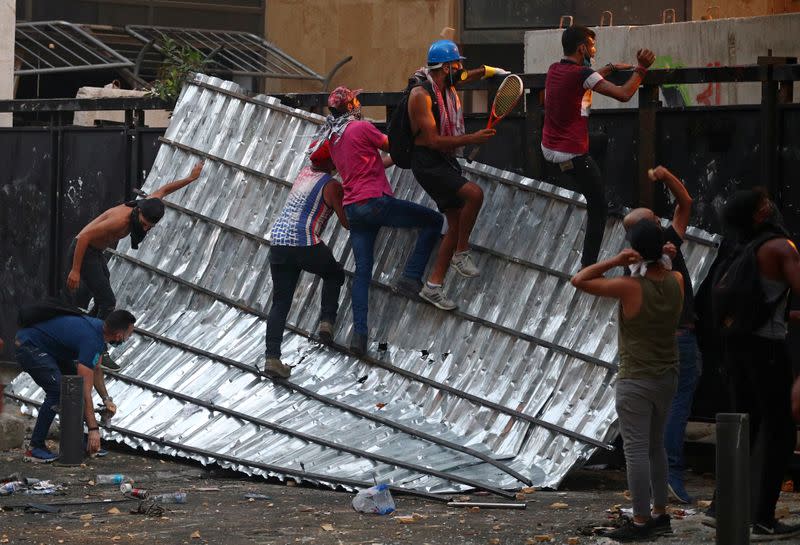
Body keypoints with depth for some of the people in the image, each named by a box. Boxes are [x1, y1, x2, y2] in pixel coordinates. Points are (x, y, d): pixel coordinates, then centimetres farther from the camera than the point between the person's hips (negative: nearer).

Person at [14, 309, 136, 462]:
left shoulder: (99, 328, 0)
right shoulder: (91, 341, -29)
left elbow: (96, 370, 15)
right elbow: (85, 392, -29)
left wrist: (106, 399, 5)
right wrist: (94, 429, -27)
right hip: (28, 347, -11)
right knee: (57, 391, -24)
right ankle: (34, 449, -19)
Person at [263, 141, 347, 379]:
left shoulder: (305, 171, 14)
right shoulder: (332, 186, -5)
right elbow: (348, 222, -3)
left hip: (278, 243, 6)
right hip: (306, 245, -6)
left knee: (280, 303, 6)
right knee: (334, 275, 26)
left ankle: (272, 357, -4)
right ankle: (327, 320, 9)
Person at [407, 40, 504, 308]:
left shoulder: (447, 85, 6)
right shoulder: (421, 95, -20)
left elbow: (466, 75, 33)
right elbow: (434, 140, -26)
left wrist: (491, 71, 40)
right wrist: (472, 139, -27)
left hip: (446, 161, 9)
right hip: (427, 162, -9)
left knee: (456, 223, 5)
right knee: (474, 193, -27)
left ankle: (433, 286, 11)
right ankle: (461, 254, -10)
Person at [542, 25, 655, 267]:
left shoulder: (554, 70, 6)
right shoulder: (581, 74, -19)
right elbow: (624, 94, -22)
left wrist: (611, 68, 28)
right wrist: (641, 68, -13)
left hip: (549, 150, 9)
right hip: (573, 155, -9)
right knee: (599, 210, -1)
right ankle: (588, 267, -5)